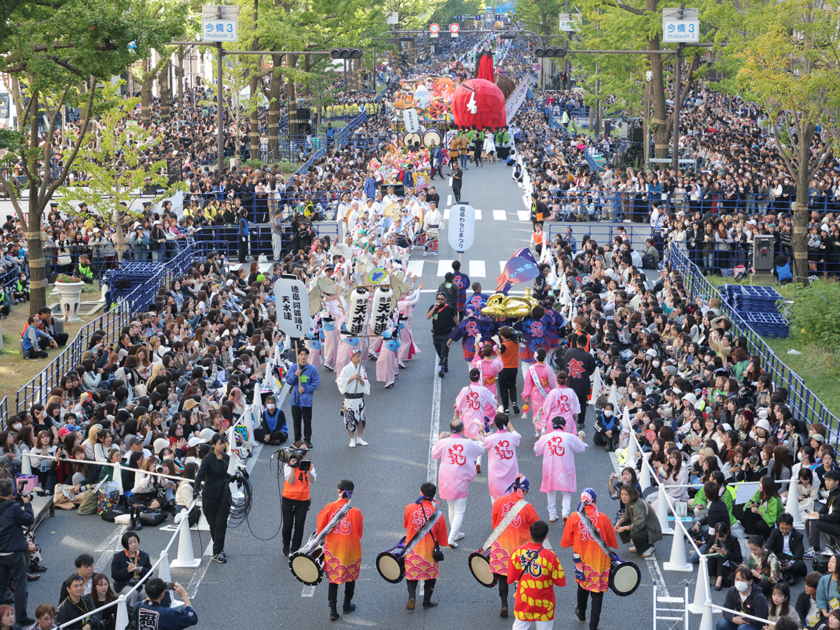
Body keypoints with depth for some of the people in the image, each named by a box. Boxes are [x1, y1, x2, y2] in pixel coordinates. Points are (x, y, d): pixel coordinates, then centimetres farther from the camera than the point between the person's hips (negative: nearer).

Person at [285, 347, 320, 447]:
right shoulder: (293, 368, 3)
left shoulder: (312, 369, -1)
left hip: (307, 399, -2)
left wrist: (306, 389, -13)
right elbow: (289, 381, 1)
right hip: (295, 399, 2)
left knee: (307, 421, 1)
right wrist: (295, 375, -17)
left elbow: (315, 383, -2)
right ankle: (297, 440, 17)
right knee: (296, 421, 7)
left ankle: (307, 440, 11)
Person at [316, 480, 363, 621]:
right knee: (351, 576, 21)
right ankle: (347, 605, 35)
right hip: (351, 549, -1)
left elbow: (321, 527, -5)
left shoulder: (329, 507, -13)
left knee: (333, 578, 11)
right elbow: (359, 533, -4)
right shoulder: (355, 512, -17)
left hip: (332, 548, 1)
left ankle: (333, 610, 7)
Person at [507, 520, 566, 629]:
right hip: (544, 607, -2)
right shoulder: (550, 556, -18)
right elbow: (560, 582, -10)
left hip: (523, 604, 2)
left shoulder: (517, 552, -13)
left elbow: (510, 579, -5)